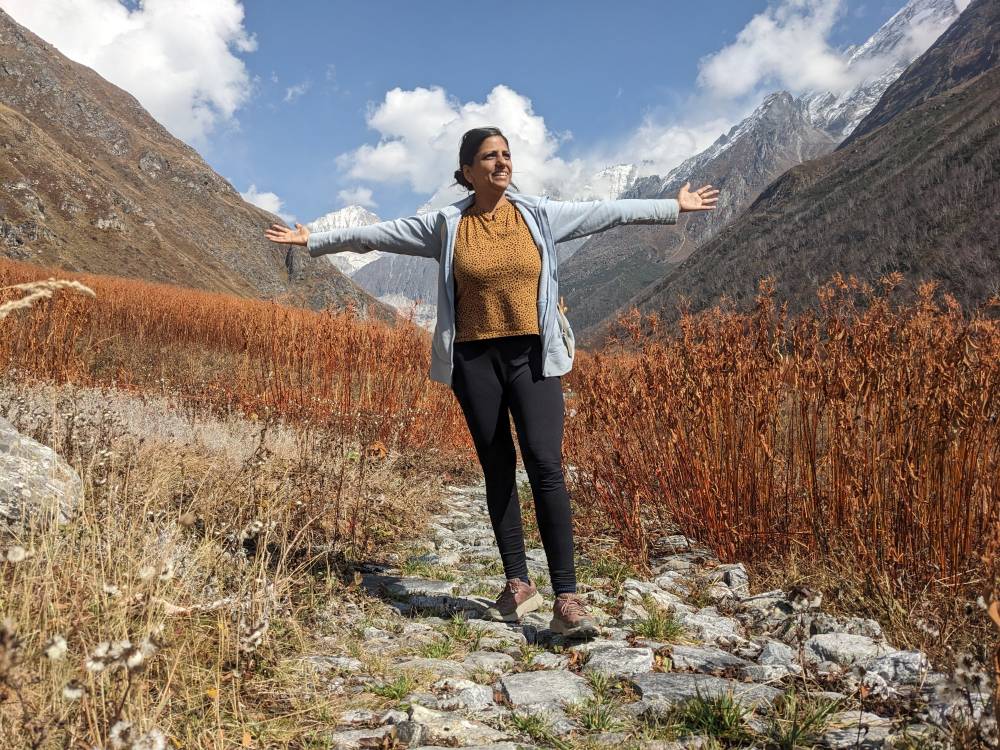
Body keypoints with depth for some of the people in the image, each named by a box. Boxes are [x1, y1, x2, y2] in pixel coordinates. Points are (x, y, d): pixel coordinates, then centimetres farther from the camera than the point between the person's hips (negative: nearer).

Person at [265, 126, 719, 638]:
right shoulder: (446, 225, 4)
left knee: (546, 466, -12)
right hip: (475, 361, 1)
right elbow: (378, 234, 10)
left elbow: (610, 212, 11)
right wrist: (315, 241, 13)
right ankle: (518, 584, 19)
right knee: (497, 471, 7)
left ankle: (566, 598, -9)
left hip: (533, 356, -1)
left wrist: (674, 206, 14)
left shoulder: (540, 214, 6)